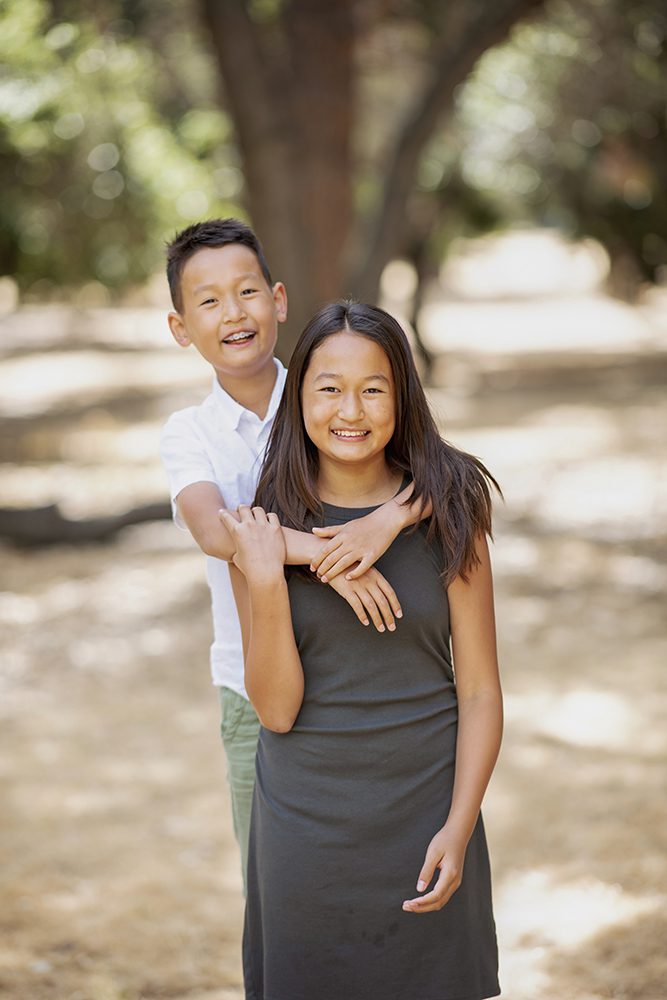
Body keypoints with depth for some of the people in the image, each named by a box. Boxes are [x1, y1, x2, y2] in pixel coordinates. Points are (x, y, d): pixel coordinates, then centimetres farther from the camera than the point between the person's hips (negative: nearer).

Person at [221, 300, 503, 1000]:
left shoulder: (448, 514, -6)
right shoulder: (264, 525, -6)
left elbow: (479, 692, -4)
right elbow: (275, 708, -9)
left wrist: (458, 829, -12)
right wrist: (266, 585, -20)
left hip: (425, 807, 0)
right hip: (306, 812, 0)